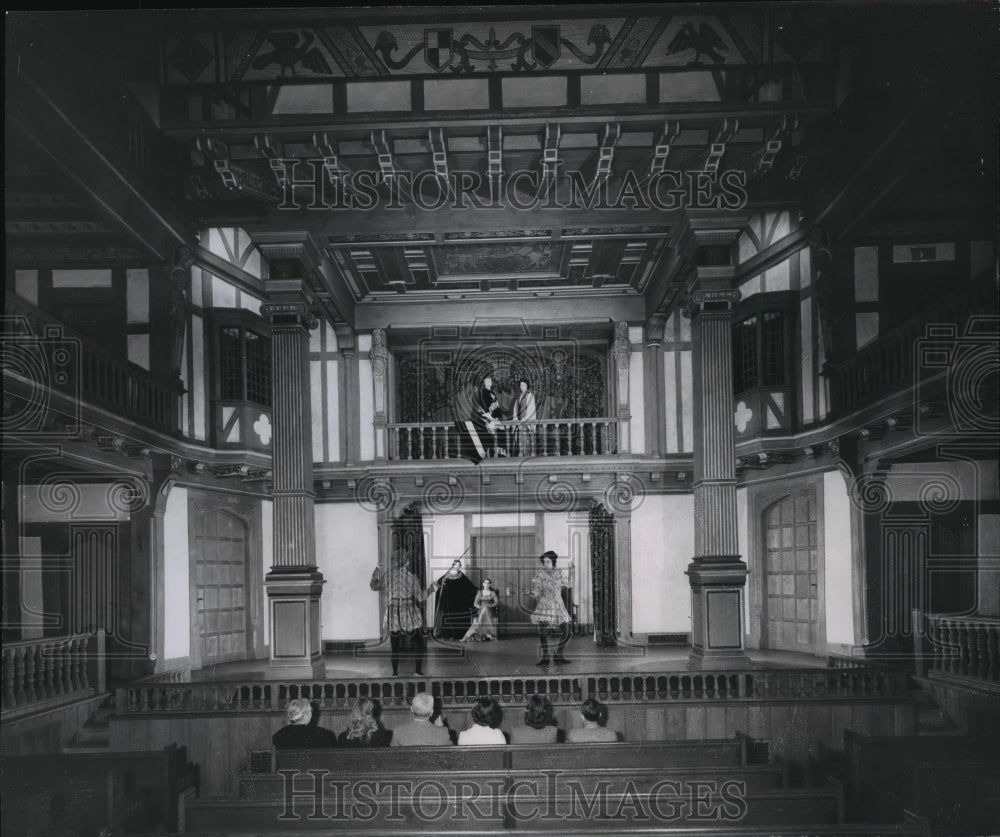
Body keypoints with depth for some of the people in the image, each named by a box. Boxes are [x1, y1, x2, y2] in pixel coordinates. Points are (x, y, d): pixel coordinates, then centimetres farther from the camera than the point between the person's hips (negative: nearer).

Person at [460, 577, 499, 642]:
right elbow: (475, 603, 7)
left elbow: (497, 602, 2)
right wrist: (479, 606, -13)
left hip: (490, 610, 0)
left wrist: (490, 605, -14)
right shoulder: (479, 593, 14)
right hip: (481, 610, 0)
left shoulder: (493, 593, 11)